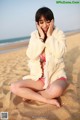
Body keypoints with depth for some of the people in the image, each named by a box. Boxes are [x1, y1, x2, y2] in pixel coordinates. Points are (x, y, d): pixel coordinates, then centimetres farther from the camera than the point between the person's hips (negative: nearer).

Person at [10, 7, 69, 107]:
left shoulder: (59, 33, -2)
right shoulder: (34, 35, 4)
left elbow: (59, 53, -18)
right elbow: (31, 55, -9)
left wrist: (49, 36, -14)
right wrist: (41, 38, -14)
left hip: (56, 74, -3)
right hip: (38, 76, 3)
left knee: (56, 90, -38)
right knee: (14, 87, -16)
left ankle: (30, 94, -10)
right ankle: (48, 100, -16)